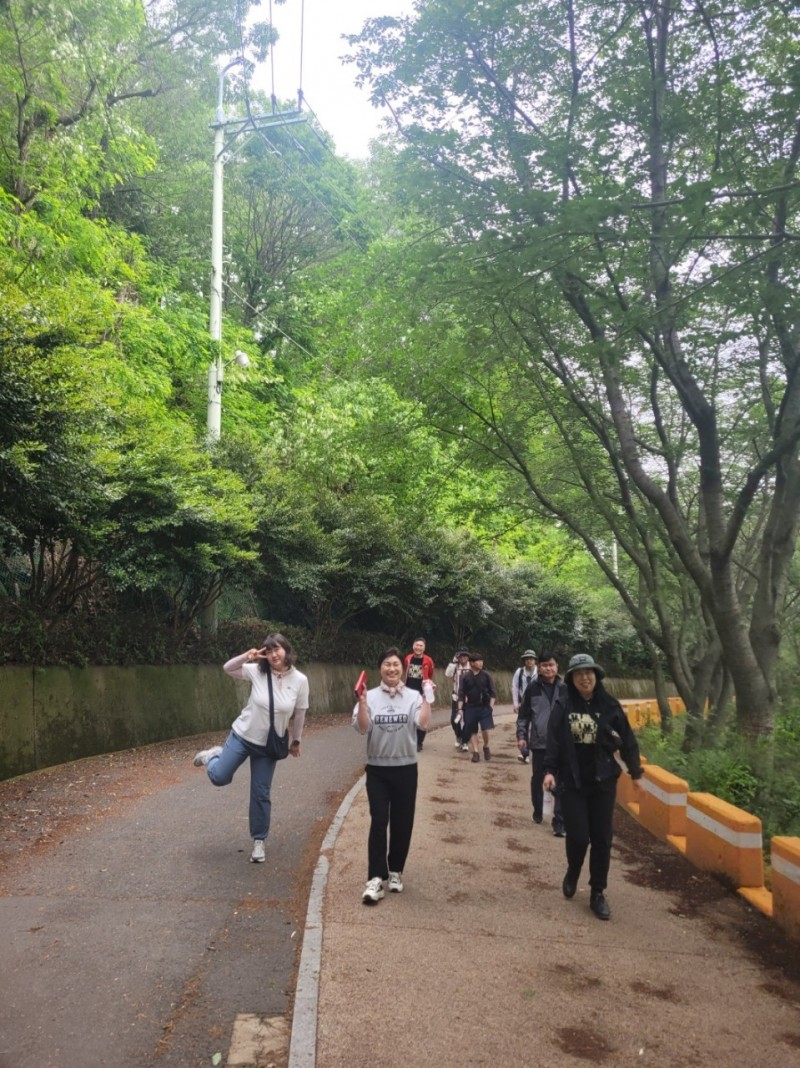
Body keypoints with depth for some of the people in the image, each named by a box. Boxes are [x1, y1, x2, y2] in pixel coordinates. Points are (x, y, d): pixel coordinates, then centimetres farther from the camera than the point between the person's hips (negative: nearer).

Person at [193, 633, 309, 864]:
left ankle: (259, 842, 24)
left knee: (261, 794, 7)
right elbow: (227, 668, -5)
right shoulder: (257, 671, -15)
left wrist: (296, 741, 9)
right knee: (218, 777, -2)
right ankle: (213, 755, 34)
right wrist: (246, 657, -26)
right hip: (242, 735, 0)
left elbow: (299, 713, -3)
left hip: (268, 745, 0)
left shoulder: (300, 680, -15)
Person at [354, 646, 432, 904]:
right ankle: (375, 878, -2)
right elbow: (362, 728, -13)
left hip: (405, 769, 1)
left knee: (402, 823, 10)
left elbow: (424, 724, -16)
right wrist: (362, 702, -24)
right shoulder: (370, 697, -3)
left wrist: (427, 698, -21)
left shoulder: (414, 696, -2)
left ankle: (395, 871, 27)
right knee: (378, 822, -5)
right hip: (377, 769, -1)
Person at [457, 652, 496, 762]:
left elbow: (493, 692, 3)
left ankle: (486, 747, 17)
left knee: (486, 730, -9)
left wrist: (491, 705, -5)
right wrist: (460, 708, -4)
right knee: (473, 731, 5)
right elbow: (461, 694, 2)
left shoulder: (486, 675, 0)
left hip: (484, 707, -1)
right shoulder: (466, 677, -1)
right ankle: (475, 752, 15)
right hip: (471, 708, 1)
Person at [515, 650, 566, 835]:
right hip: (539, 743, 1)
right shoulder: (532, 688, -1)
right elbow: (524, 715, 4)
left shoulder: (564, 688, 0)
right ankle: (538, 812, 34)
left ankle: (559, 822, 2)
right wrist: (521, 736, -3)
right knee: (537, 780, 14)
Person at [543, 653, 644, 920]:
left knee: (602, 839, 5)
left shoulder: (610, 706, -3)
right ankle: (572, 872, 29)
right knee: (578, 836, -4)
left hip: (603, 782, 1)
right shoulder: (563, 708, -4)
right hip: (572, 782, -1)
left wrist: (636, 773, 7)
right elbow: (553, 742, -5)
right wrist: (549, 770, -16)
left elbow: (627, 741, 4)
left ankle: (597, 893, 20)